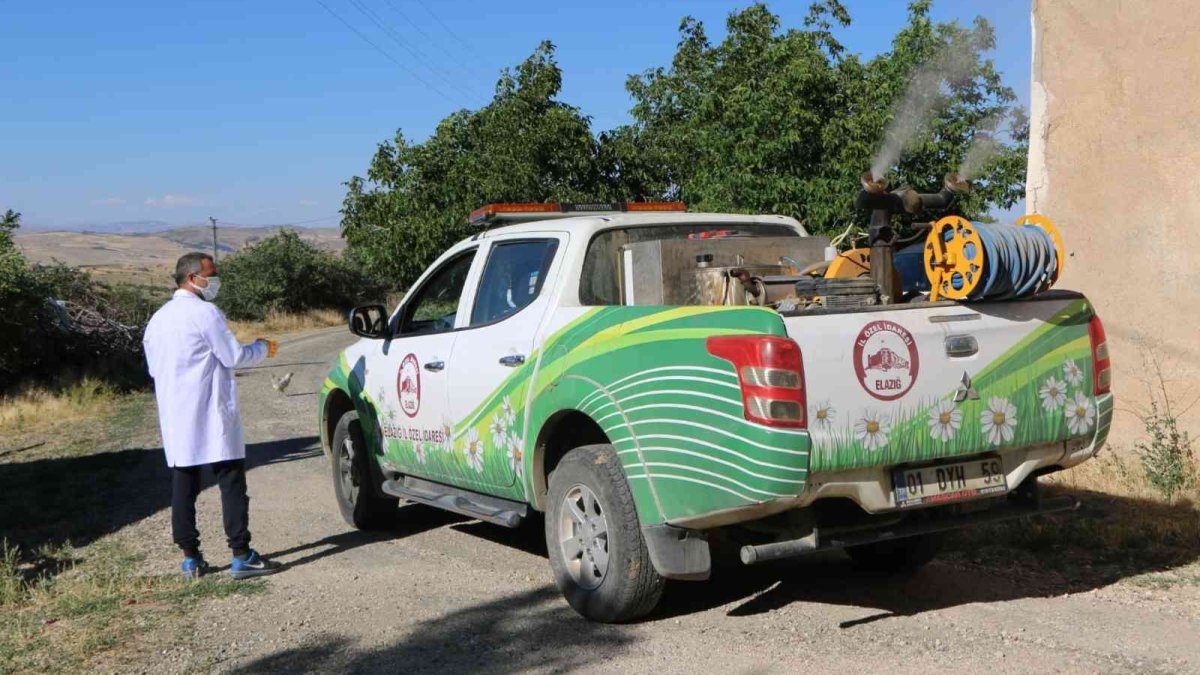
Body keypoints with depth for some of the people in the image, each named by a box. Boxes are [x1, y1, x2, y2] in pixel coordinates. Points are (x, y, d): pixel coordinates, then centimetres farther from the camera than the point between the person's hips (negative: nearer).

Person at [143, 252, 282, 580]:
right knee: (231, 484, -3)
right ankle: (241, 556, -4)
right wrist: (262, 348, 7)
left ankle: (190, 558, 12)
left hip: (175, 420, 7)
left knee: (183, 487, 9)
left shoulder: (158, 319, 13)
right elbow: (233, 357, -11)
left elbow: (154, 368, 19)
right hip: (211, 417, -7)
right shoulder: (205, 312, -11)